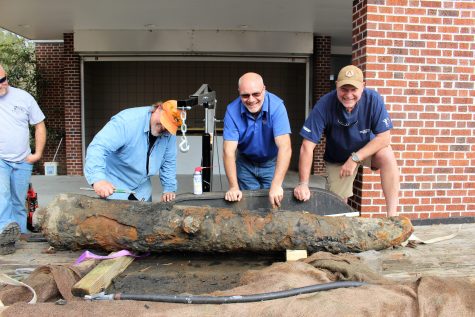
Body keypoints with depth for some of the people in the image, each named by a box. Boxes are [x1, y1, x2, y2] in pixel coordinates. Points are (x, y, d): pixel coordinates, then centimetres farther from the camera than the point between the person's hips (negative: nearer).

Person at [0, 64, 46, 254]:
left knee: (19, 203, 7)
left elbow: (39, 125, 6)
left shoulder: (23, 97, 0)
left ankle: (19, 236, 14)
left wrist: (38, 153, -1)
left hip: (23, 162, 2)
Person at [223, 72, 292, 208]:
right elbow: (229, 151, -24)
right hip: (245, 164, 1)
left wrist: (276, 185, -44)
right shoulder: (232, 110, -21)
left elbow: (285, 147, -34)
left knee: (273, 201, 5)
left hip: (272, 163, -1)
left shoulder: (276, 106, -26)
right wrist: (234, 187, -34)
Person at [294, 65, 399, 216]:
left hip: (367, 149, 0)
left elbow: (384, 137, -23)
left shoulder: (373, 99, -25)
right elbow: (307, 146, -30)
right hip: (337, 157, 0)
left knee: (387, 155, -31)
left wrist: (355, 158, -33)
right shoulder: (324, 105, -29)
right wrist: (303, 184, -36)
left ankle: (392, 216, -25)